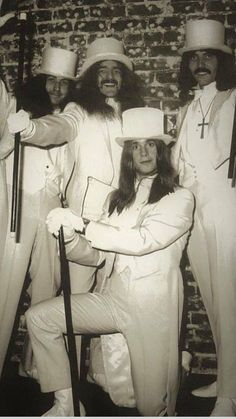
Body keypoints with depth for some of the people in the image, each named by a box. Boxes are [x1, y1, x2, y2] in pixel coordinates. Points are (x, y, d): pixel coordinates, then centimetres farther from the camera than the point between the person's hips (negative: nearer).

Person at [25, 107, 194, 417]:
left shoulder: (180, 198, -4)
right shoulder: (118, 199, 12)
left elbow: (143, 240, -19)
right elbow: (97, 255, 8)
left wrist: (82, 224, -19)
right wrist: (69, 237, -13)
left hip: (153, 307, -5)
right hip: (112, 298, 5)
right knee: (38, 317, -3)